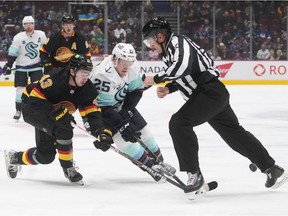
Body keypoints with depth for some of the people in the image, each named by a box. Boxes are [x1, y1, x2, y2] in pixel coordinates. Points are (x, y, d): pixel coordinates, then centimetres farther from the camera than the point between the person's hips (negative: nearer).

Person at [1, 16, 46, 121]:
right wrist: (8, 65, -9)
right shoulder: (18, 37, -6)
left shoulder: (41, 35, -2)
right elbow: (12, 53, -5)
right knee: (20, 89, -1)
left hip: (36, 67, 1)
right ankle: (18, 111, 9)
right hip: (21, 67, -1)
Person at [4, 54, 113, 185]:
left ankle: (14, 158, 35)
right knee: (63, 129, -31)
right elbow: (35, 100, -31)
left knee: (46, 156, 9)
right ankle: (68, 168, -13)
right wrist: (56, 113, -39)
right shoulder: (54, 79, -34)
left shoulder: (87, 88, -15)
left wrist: (101, 132, -33)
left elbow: (93, 113, -17)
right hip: (32, 108, -7)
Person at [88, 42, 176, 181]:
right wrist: (122, 125, -36)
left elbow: (136, 91, -3)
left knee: (142, 130, 5)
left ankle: (158, 162, 21)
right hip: (99, 109, -7)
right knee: (122, 136, -21)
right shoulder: (104, 75, -37)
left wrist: (127, 110, -16)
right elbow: (104, 108, -35)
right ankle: (149, 164, -8)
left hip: (121, 104, 7)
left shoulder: (132, 67, -16)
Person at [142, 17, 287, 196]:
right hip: (214, 94, 11)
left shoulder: (177, 42, -13)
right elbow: (184, 77, 29)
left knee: (179, 122, -21)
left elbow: (183, 66, -32)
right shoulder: (169, 51, 18)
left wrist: (157, 78, -25)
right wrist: (168, 89, 11)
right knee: (234, 133, 18)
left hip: (210, 92, -11)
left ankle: (195, 175, -21)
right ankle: (272, 169, 28)